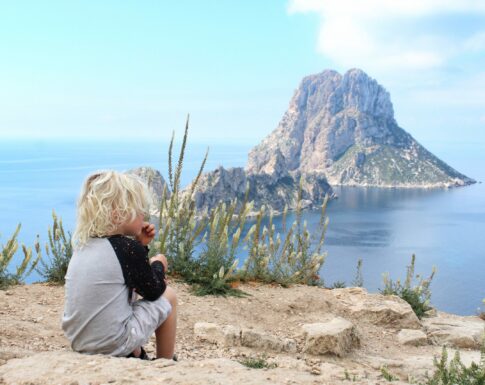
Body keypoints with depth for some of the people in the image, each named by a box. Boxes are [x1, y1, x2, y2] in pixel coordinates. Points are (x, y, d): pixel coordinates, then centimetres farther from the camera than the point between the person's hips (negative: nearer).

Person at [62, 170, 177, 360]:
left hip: (78, 340, 8)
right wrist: (158, 265, 16)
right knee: (168, 295, 11)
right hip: (113, 344, -7)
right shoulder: (129, 248, -16)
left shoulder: (84, 244, 5)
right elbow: (154, 291, -1)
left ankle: (137, 357, 35)